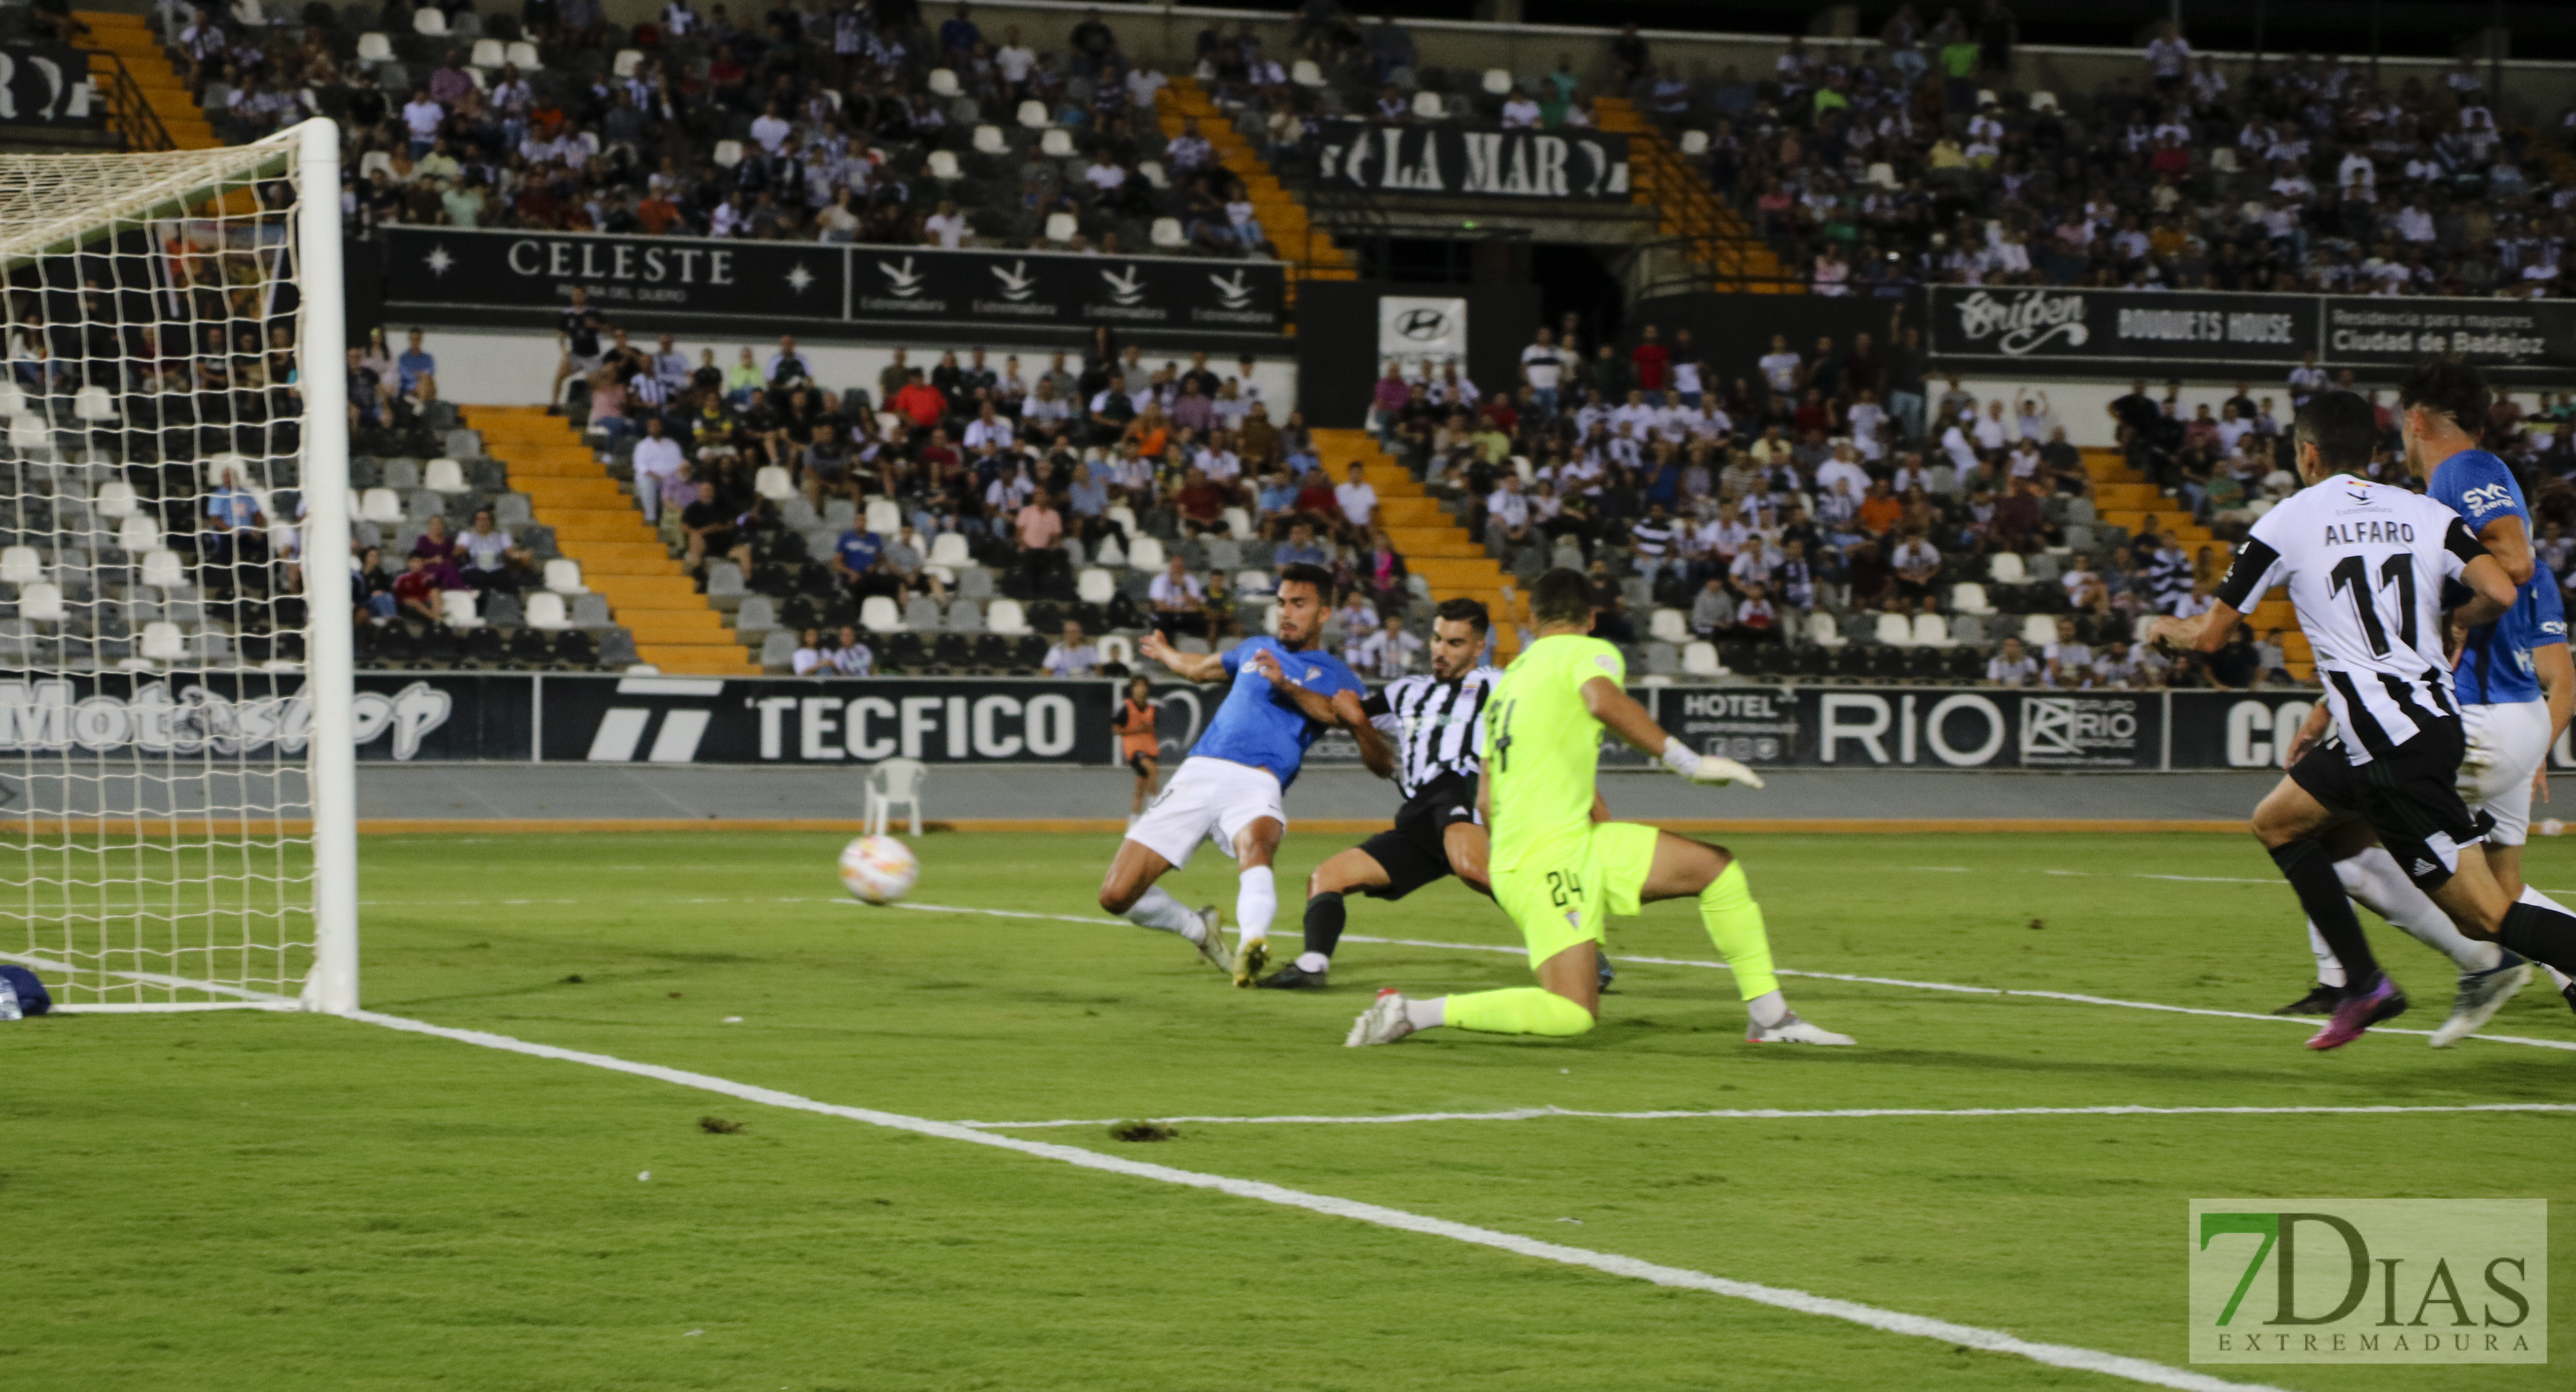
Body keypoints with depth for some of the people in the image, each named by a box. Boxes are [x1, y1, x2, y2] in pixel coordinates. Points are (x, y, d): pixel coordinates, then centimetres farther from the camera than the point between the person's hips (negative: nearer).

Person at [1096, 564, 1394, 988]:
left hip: (1257, 784, -4)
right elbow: (1199, 668, 48)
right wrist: (1165, 653, 71)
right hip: (1199, 773, 4)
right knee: (1116, 896, -5)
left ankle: (1251, 946, -64)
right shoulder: (1255, 650, 26)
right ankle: (1200, 930, 22)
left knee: (1254, 844, -42)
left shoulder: (1336, 678, 13)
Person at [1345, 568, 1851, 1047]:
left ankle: (1771, 1018, 13)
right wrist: (1687, 761, -23)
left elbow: (1486, 801, 25)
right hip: (1551, 855, -9)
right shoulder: (1592, 653, 0)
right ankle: (1416, 1013, -14)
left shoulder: (1511, 677, 24)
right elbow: (1603, 701, -27)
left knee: (1718, 868, 12)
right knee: (1572, 1014, -20)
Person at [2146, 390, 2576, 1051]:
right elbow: (2499, 594, -5)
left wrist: (2165, 628, 31)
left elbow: (2210, 635, 7)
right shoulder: (2425, 513, 9)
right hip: (2433, 718, 7)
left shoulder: (2288, 520, 0)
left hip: (2396, 750, -7)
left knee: (2485, 916, -5)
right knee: (2276, 822, 22)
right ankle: (2362, 983, 18)